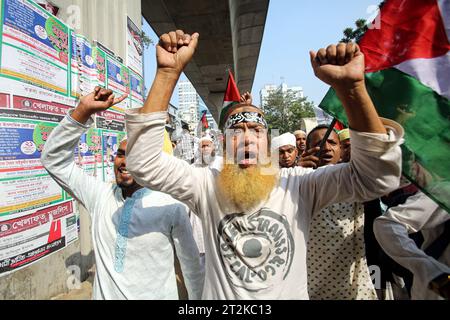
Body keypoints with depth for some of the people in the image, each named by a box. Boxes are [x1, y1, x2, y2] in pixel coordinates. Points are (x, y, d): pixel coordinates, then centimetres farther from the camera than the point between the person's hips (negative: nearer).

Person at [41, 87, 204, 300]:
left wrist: (198, 299, 3)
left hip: (155, 296, -3)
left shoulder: (171, 207, -20)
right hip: (104, 295, 4)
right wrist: (83, 111, -19)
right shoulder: (100, 196, -7)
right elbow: (54, 160, -7)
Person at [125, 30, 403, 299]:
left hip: (292, 294, 1)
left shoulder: (298, 184, -15)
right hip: (220, 295, 0)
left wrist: (351, 86, -34)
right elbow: (144, 163, -24)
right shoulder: (208, 185, -14)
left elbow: (377, 177, -21)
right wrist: (168, 72, -33)